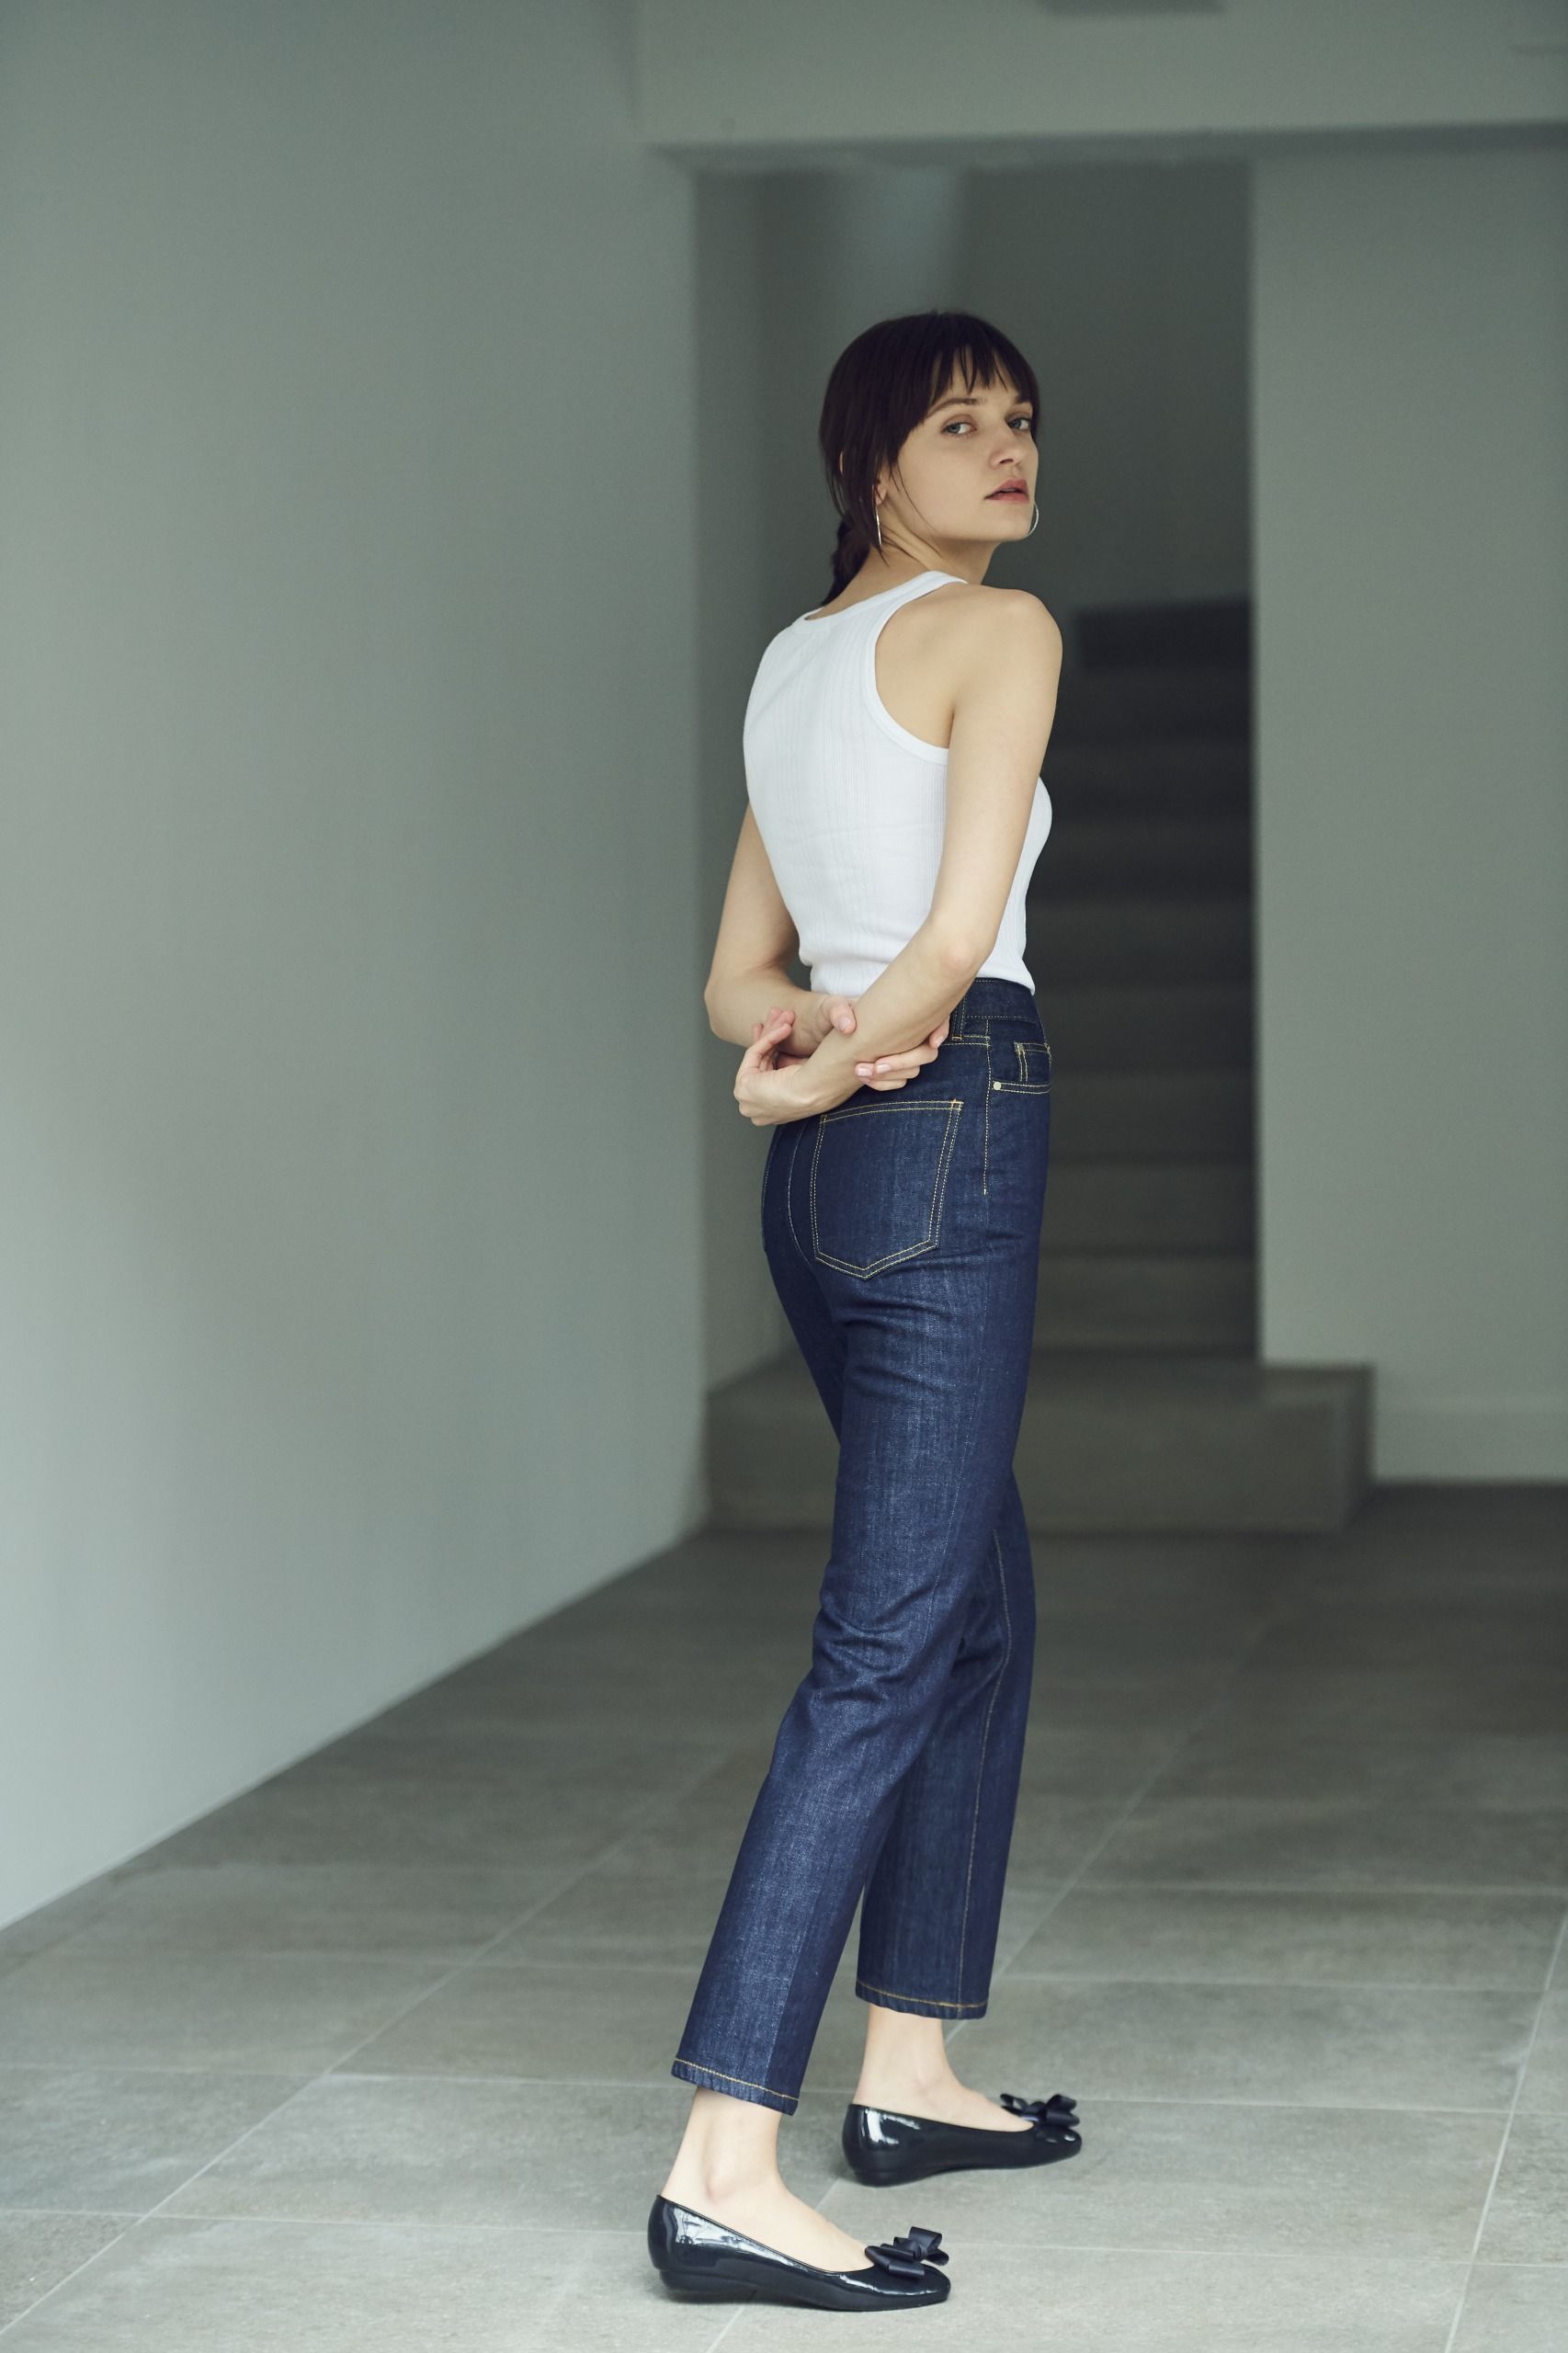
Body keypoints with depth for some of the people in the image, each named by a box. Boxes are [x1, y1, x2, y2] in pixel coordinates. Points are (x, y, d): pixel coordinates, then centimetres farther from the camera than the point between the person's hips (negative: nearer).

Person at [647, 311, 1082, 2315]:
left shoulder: (794, 661, 20)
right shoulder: (999, 631, -5)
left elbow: (738, 976, 18)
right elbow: (959, 935, -15)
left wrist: (819, 1029, -1)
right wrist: (817, 1075, -1)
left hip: (835, 1169, 9)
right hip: (953, 1128, -9)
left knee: (983, 1612, 19)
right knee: (887, 1650, -13)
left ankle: (910, 2074, 23)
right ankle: (724, 2170, -18)